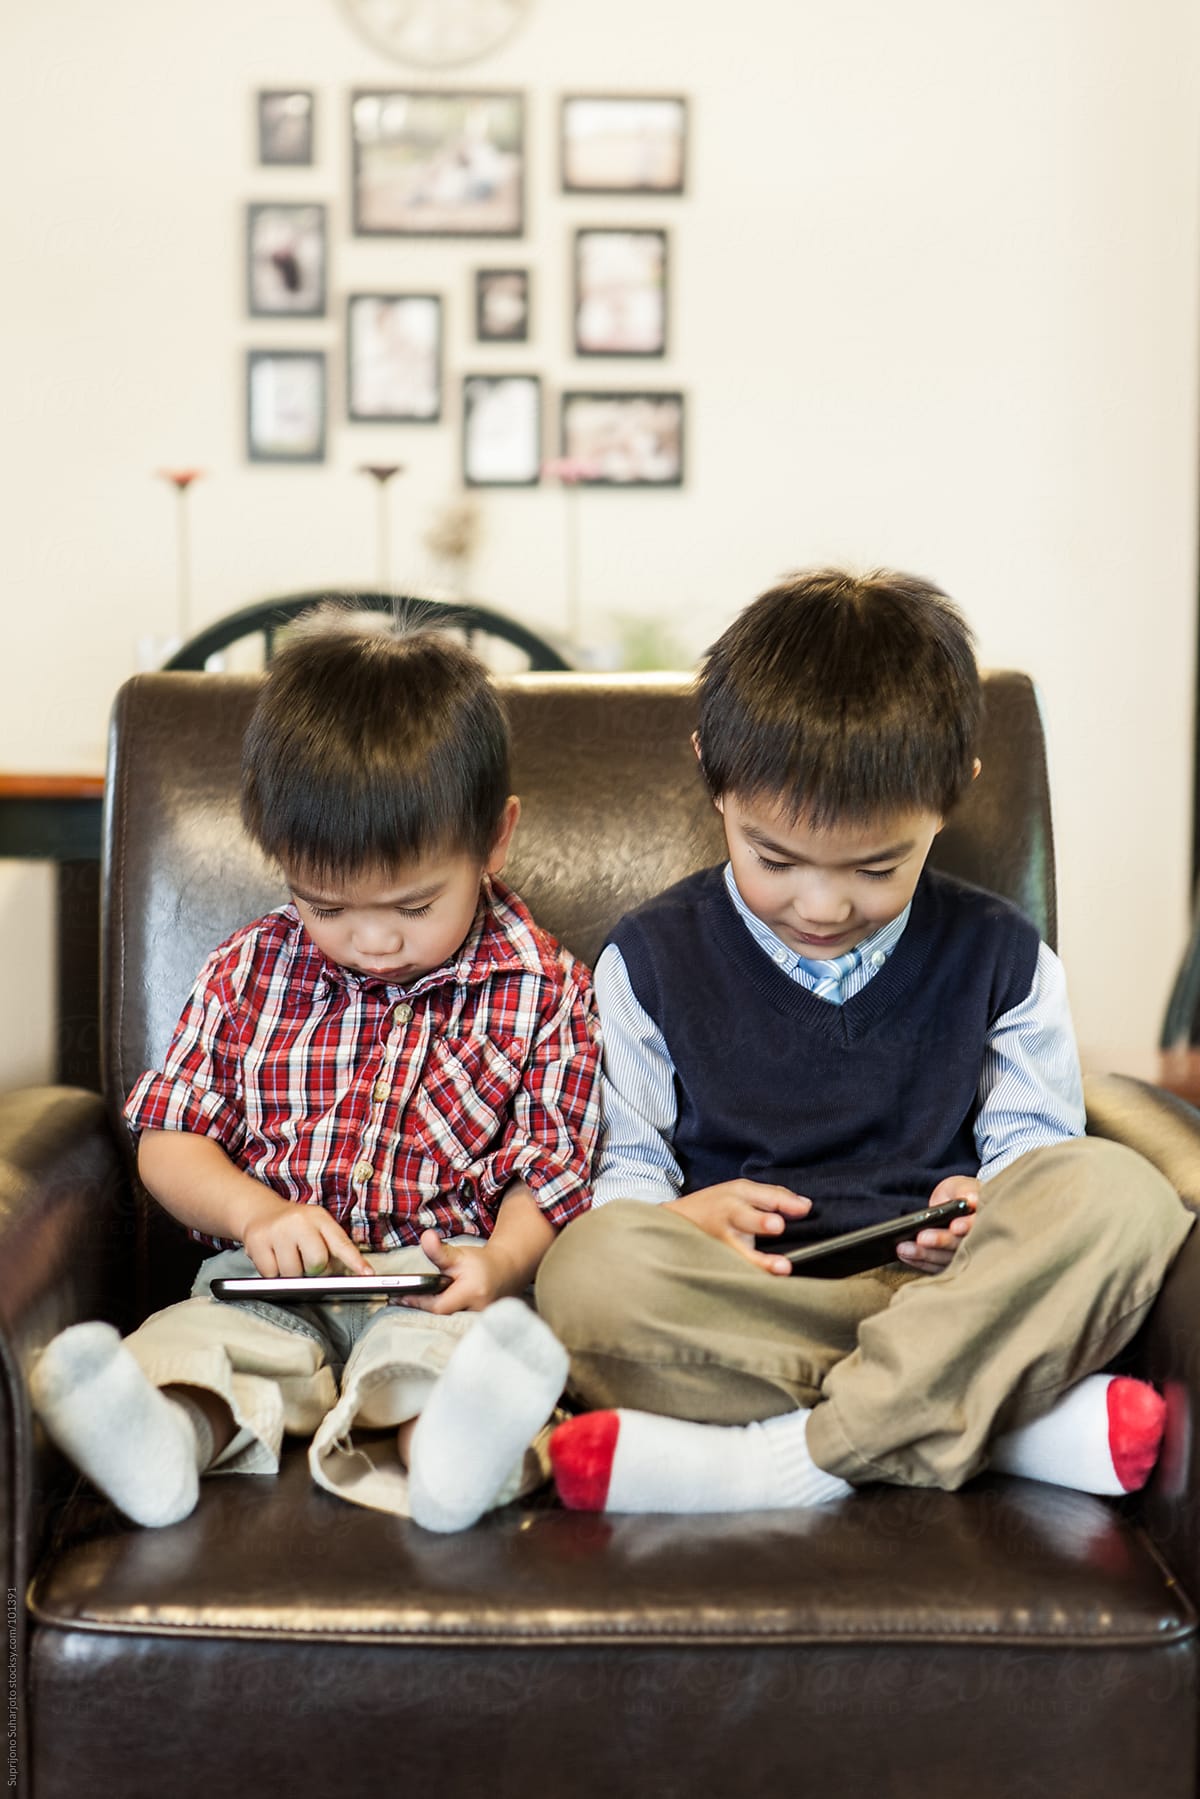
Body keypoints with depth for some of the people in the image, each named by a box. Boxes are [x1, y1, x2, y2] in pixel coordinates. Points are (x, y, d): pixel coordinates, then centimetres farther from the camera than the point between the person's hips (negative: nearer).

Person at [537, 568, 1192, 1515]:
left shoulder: (1000, 957, 11)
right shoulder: (649, 961, 8)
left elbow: (1033, 1149, 14)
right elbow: (624, 1164, 9)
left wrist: (983, 1211, -9)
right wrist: (684, 1219, -14)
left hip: (953, 1294, 1)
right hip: (740, 1311, -1)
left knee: (1118, 1191, -27)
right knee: (591, 1267, -33)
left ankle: (785, 1458, -30)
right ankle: (1024, 1420, -32)